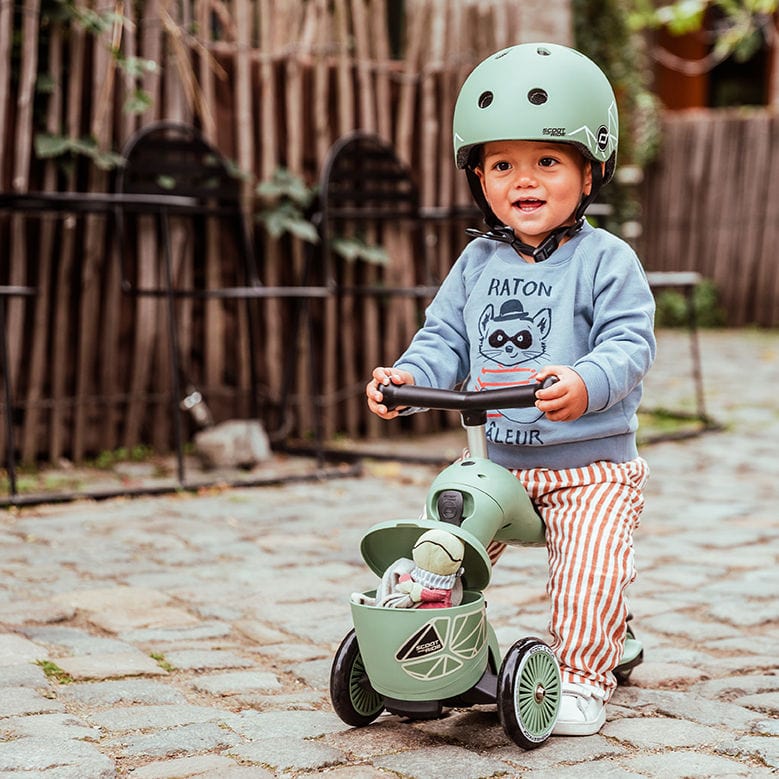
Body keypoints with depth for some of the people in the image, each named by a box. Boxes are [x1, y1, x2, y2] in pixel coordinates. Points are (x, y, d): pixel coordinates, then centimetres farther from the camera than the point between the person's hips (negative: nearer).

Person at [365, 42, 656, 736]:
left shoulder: (606, 260, -8)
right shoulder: (478, 262, 8)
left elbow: (631, 343, -17)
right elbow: (446, 339, 8)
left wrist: (586, 381, -37)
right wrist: (409, 376, -12)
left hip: (591, 464, -5)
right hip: (499, 462, 5)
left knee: (588, 572, -16)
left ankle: (582, 679, 2)